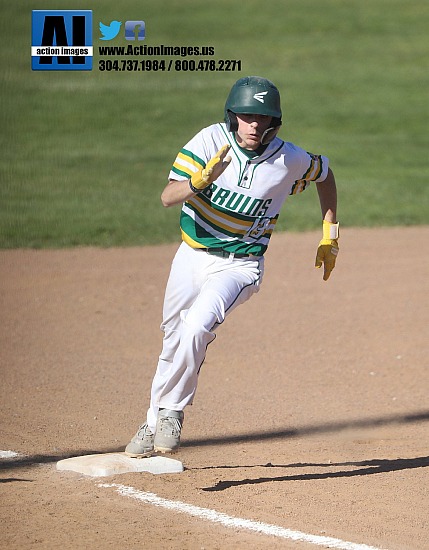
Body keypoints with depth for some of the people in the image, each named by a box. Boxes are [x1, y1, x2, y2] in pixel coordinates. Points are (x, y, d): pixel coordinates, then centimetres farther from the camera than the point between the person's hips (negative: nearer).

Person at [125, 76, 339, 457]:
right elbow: (168, 197, -23)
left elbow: (324, 173, 11)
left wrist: (330, 234, 11)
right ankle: (154, 424, 35)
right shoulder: (211, 141, -16)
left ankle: (172, 411, -9)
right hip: (192, 256, 2)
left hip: (240, 266, -2)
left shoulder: (290, 161, -13)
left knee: (197, 327, -27)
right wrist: (201, 180, -43)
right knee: (174, 344, 14)